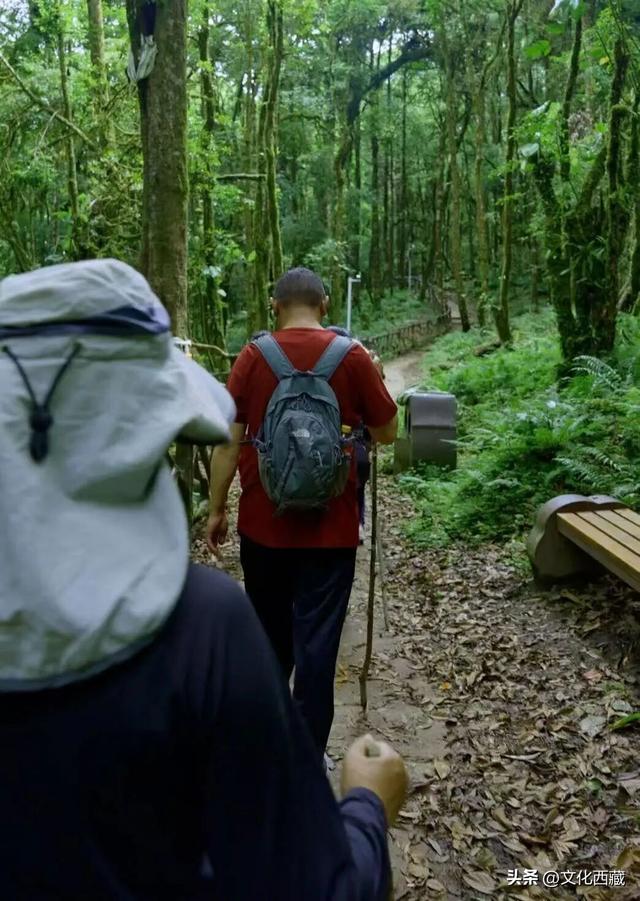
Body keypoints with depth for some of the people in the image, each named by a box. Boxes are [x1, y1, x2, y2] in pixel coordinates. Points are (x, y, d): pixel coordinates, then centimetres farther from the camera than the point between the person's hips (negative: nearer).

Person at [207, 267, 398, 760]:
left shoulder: (254, 356, -4)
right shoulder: (351, 356, -6)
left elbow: (228, 441, -5)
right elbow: (387, 432, 2)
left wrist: (216, 508, 4)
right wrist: (373, 376, 17)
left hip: (263, 523, 2)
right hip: (329, 527, -2)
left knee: (268, 630, 21)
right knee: (316, 639, 5)